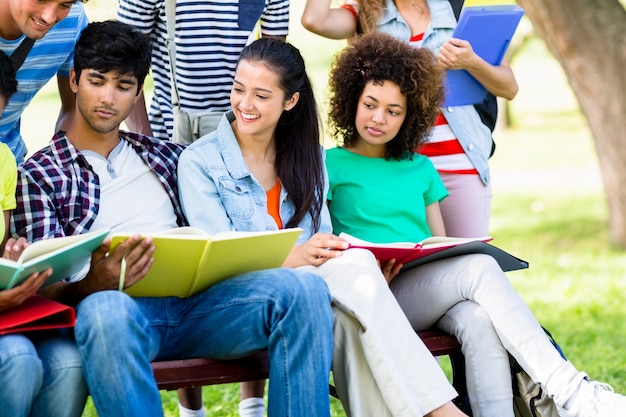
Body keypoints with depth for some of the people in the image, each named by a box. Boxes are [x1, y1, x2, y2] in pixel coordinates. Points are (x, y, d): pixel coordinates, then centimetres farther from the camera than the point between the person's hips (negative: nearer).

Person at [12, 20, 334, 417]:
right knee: (106, 311, -42)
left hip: (196, 302, 4)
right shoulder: (38, 174, 13)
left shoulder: (167, 156, 27)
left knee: (304, 287, -25)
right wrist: (92, 284, -22)